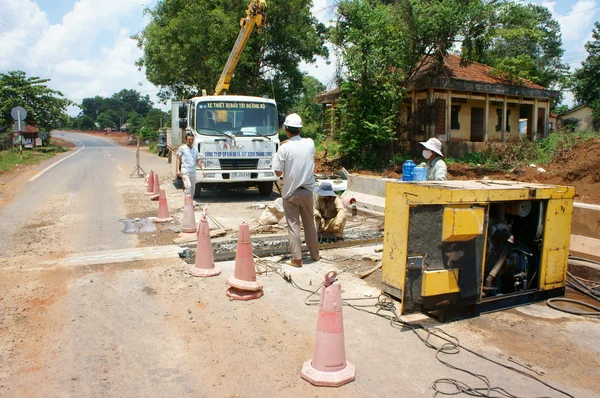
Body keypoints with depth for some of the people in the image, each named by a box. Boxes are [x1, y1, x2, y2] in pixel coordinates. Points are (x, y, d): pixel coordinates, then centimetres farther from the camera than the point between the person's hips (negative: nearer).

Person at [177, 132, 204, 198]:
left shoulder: (195, 149, 15)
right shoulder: (182, 148, 1)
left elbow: (198, 160, 17)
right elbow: (178, 159, 1)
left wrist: (202, 169, 7)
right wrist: (178, 170, -7)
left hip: (193, 171, 5)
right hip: (185, 171, -5)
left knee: (193, 188, 9)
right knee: (188, 186, -20)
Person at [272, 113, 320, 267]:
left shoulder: (284, 148, -15)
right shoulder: (310, 143, -2)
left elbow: (278, 172, -10)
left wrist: (277, 157, 4)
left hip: (290, 193, -4)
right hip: (307, 191, 4)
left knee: (293, 226, 4)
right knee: (310, 223, 17)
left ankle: (297, 259, 7)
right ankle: (315, 254, 28)